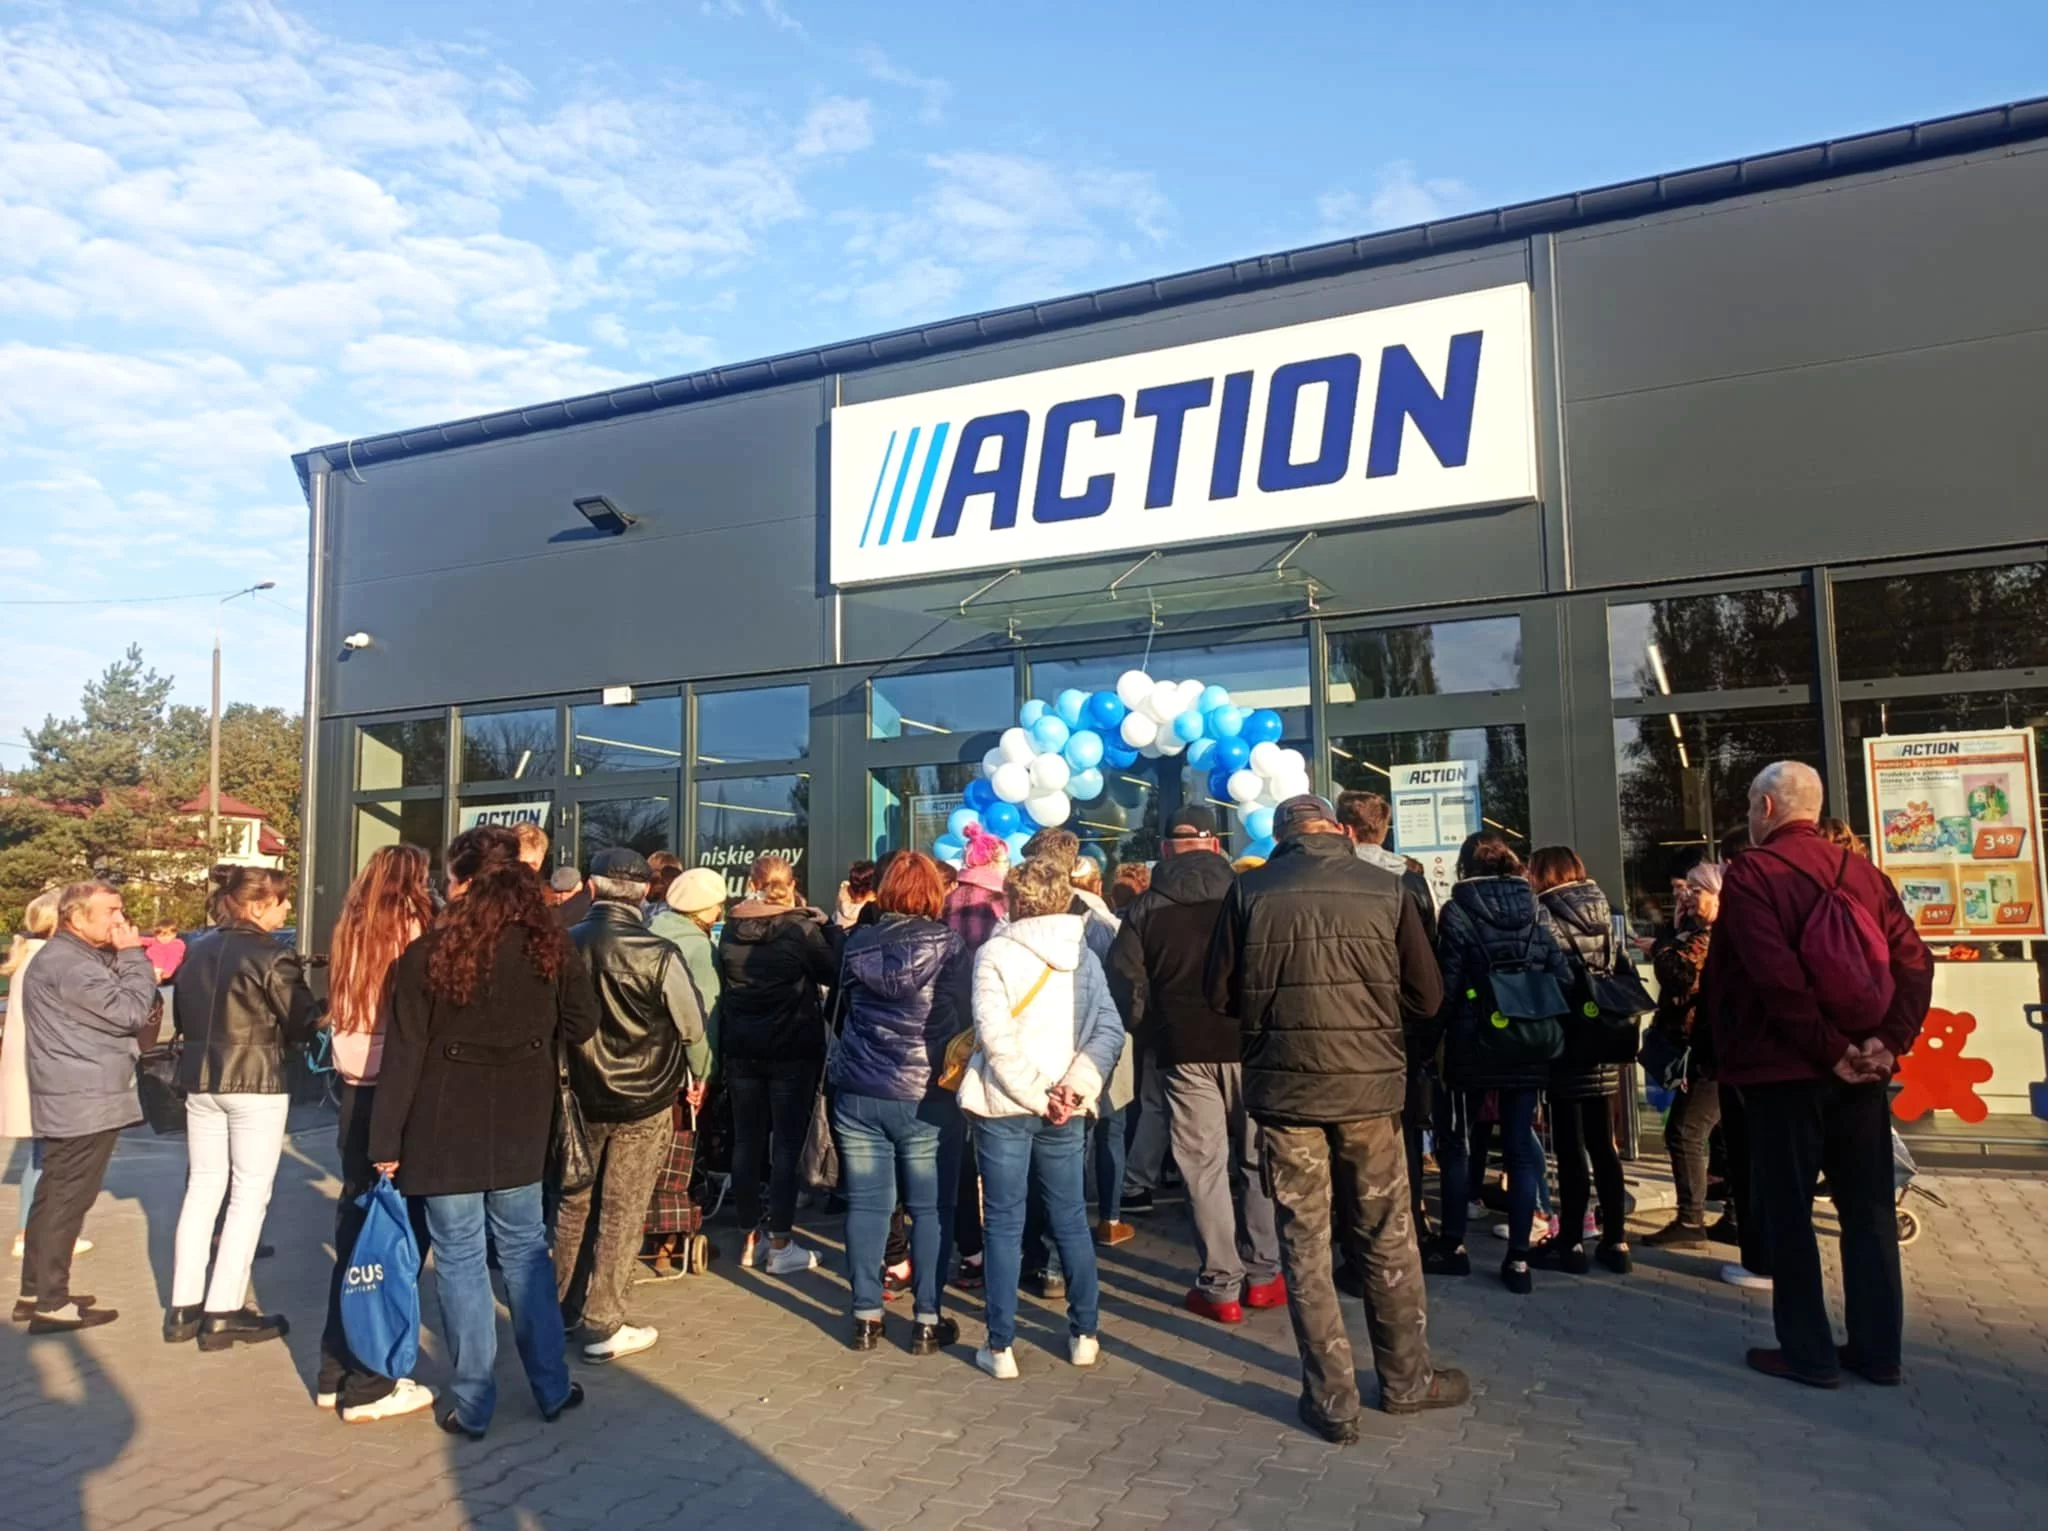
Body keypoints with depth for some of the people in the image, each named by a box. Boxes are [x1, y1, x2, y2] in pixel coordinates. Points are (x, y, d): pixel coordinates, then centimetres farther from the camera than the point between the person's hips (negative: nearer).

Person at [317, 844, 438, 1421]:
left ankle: (336, 1373, 25)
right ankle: (370, 1387, 10)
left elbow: (338, 1017, 12)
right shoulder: (411, 938, -14)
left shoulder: (349, 938, 7)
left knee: (355, 1229, 15)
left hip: (355, 1097, 7)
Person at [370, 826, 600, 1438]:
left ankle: (471, 1405, 17)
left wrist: (386, 1140, -3)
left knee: (459, 1259, 8)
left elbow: (403, 1054, -10)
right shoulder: (550, 944, -5)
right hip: (520, 1124, 3)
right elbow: (581, 1026, 2)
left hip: (446, 1125, -3)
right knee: (525, 1250, 16)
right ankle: (552, 1389, 24)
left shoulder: (428, 953, -12)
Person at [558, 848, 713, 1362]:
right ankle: (603, 1327, 13)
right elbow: (692, 1025, -8)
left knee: (573, 1202, 20)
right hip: (643, 1103, -4)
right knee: (622, 1213, 6)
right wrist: (698, 1076, 11)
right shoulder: (657, 954, -18)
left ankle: (561, 1305, 33)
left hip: (580, 1097, 4)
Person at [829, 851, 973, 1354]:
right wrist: (957, 1072, 8)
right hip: (926, 1094, -3)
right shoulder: (948, 944, -7)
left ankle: (866, 1317, 16)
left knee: (866, 1204, 9)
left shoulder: (857, 943, 4)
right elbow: (962, 1019, -7)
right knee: (930, 1208, 5)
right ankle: (927, 1321, 10)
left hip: (857, 1091, 4)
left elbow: (841, 1012, 14)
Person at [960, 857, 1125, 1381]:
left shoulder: (996, 952, -7)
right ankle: (1084, 1335, 24)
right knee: (1071, 1221, 15)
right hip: (1064, 1112, 3)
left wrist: (1037, 1096, -13)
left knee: (1004, 1225, 5)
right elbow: (1109, 1030, -6)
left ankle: (1000, 1347, 10)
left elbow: (996, 1035, -17)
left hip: (1002, 1106, -3)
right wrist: (1075, 1086, -12)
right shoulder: (1083, 955, 4)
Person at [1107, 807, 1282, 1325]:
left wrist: (1152, 1034, 10)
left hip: (1185, 1050, 0)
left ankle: (1220, 1285, 10)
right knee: (1257, 1158, 12)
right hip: (1248, 1045, 0)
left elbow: (1126, 986, -3)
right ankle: (1263, 1274, 19)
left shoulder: (1144, 908, 1)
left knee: (1204, 1165, 6)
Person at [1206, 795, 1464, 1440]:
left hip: (1283, 1088, -1)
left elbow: (1219, 994, 1)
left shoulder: (1249, 891, -5)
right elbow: (1426, 997, 1)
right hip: (1369, 1085, 1)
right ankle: (1406, 1379, 33)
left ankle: (1332, 1401, 17)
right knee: (1388, 1239, 17)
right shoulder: (1387, 888, -3)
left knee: (1305, 1246, 10)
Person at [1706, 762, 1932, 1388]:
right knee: (1869, 1207, 13)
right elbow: (1914, 961, 0)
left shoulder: (1750, 873, -10)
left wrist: (1828, 1050, -14)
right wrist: (1888, 1040, -5)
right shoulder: (1862, 871, 9)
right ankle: (1878, 1348, 20)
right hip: (1861, 1071, 6)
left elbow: (1775, 975, -21)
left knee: (1787, 1210, 4)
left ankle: (1808, 1351, 10)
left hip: (1785, 1067, -6)